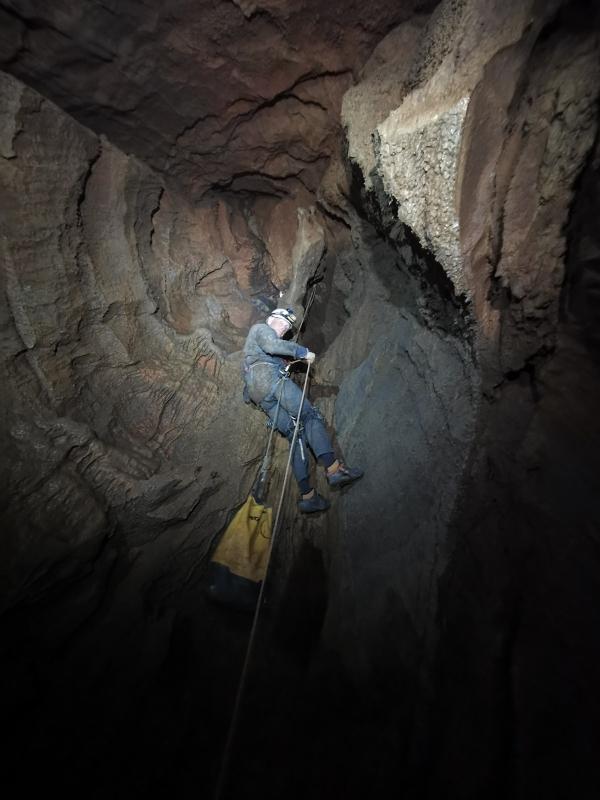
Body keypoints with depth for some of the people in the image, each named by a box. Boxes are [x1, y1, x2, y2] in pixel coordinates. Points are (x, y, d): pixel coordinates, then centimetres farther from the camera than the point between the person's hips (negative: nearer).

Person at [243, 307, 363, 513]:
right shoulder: (260, 328, 14)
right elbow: (272, 345, -8)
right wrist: (302, 351, -6)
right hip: (269, 378, -8)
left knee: (297, 433, -2)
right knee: (310, 416, -16)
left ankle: (307, 495, -10)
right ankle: (333, 468, -31)